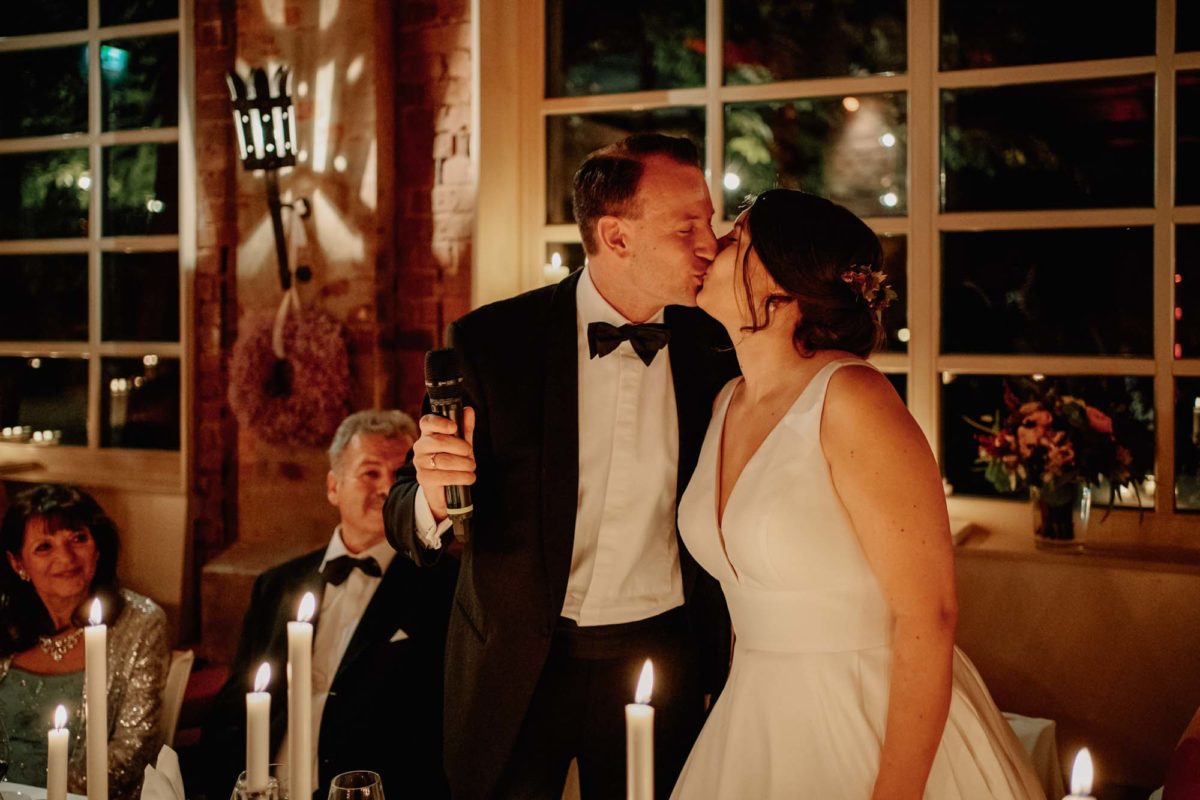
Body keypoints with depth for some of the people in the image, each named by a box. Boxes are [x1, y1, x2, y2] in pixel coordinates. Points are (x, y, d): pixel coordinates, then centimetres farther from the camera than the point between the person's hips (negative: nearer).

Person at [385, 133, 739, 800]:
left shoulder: (713, 351, -4)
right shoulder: (490, 341, -10)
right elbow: (404, 515, -8)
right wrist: (433, 499, -30)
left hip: (660, 659, 2)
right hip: (516, 671, -1)